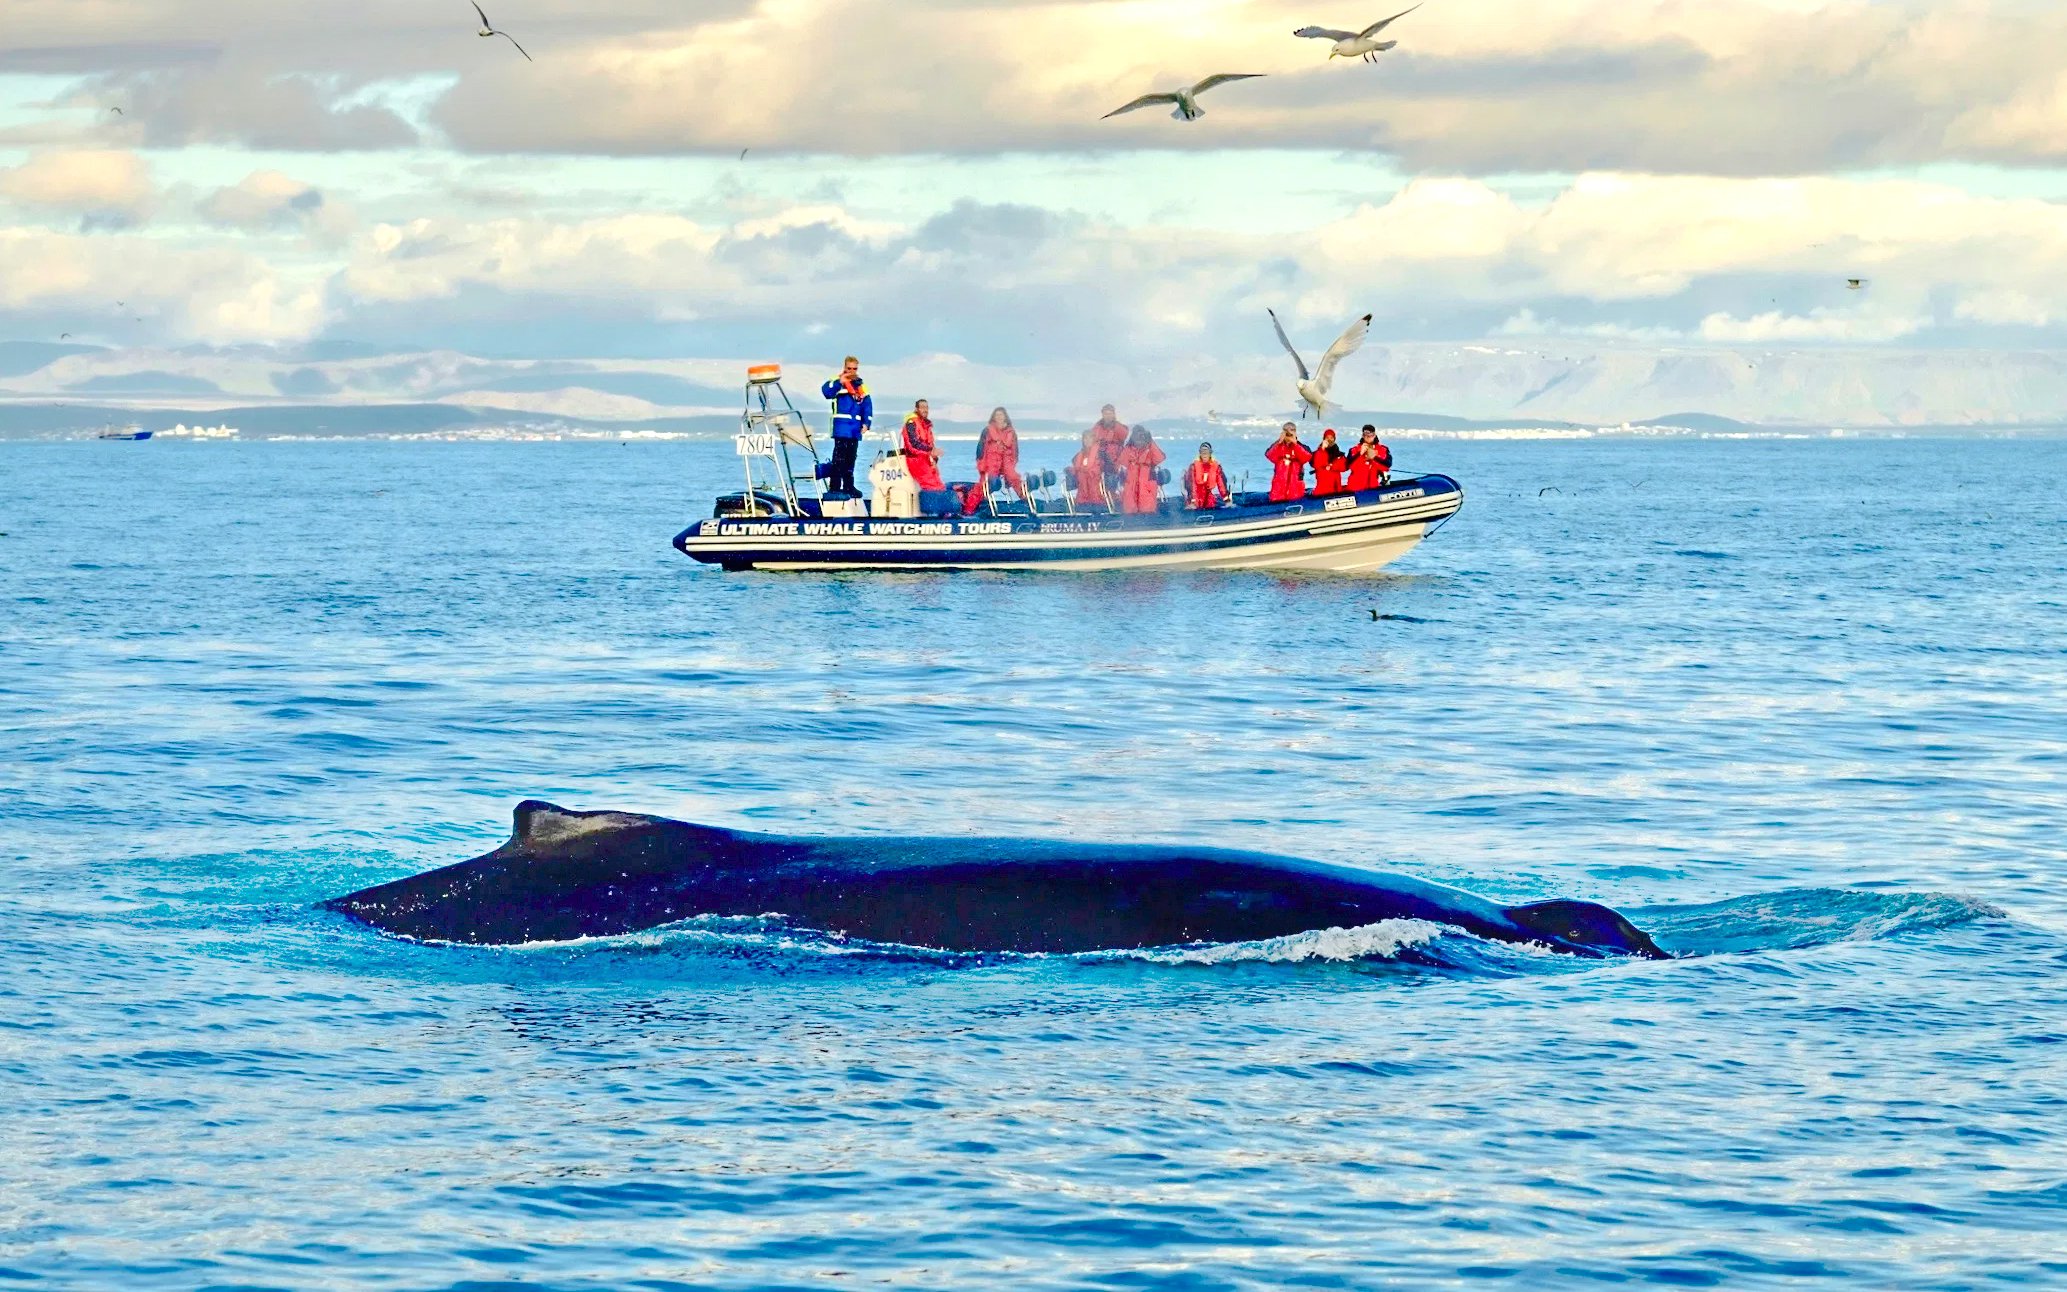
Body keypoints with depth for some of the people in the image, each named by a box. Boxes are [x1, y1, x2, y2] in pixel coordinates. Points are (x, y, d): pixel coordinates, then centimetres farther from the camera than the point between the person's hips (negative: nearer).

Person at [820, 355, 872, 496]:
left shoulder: (861, 385, 14)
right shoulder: (838, 382, 0)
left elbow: (867, 405, 11)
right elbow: (827, 392, -17)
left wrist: (866, 423, 1)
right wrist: (840, 382, -24)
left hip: (855, 429, 5)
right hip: (841, 427, -5)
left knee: (851, 457, 11)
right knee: (839, 457, -12)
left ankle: (848, 486, 18)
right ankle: (834, 487, -12)